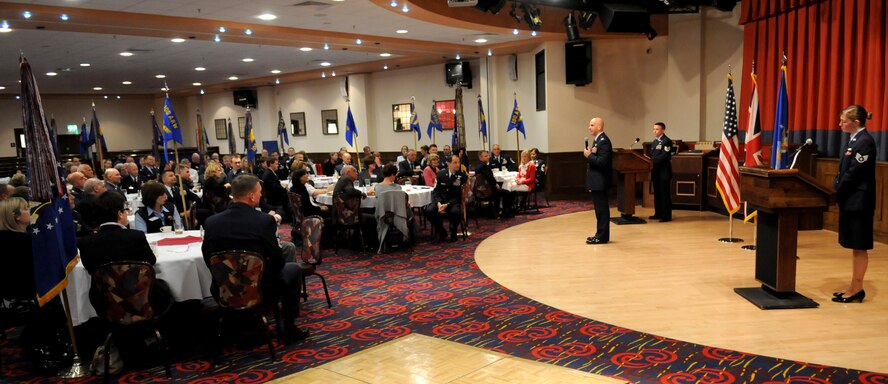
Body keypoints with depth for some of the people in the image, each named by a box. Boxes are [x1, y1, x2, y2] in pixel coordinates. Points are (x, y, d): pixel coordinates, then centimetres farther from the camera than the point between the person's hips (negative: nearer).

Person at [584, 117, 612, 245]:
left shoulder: (604, 141, -16)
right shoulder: (597, 140, 15)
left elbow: (602, 162, -24)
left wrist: (589, 155, -17)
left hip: (600, 181, -10)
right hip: (596, 181, 10)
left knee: (602, 209, -4)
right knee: (600, 209, 14)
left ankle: (603, 237, 2)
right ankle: (600, 234, 21)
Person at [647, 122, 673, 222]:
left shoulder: (667, 141, -9)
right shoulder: (654, 142, 18)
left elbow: (665, 156, -19)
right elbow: (651, 154, 18)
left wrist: (652, 160, -26)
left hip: (663, 172, -8)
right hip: (655, 171, 8)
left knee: (664, 194, -6)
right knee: (657, 193, 12)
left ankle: (666, 215, -1)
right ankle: (658, 213, 20)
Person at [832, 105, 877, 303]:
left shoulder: (865, 141, -15)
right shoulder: (855, 140, 13)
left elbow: (855, 173, -19)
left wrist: (838, 192, -12)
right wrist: (837, 189, 4)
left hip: (858, 202, -9)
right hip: (850, 201, 9)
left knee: (859, 247, -1)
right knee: (855, 247, 13)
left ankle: (857, 290, 6)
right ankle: (854, 288, 20)